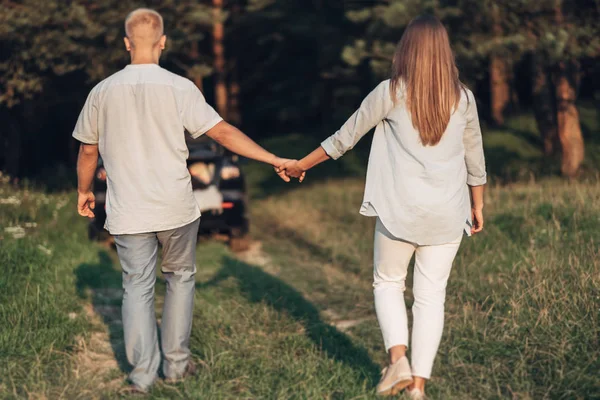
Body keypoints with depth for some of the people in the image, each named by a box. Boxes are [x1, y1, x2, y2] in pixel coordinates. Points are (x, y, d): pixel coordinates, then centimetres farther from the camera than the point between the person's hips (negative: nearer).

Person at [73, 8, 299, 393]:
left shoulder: (103, 92, 0)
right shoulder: (179, 88, -8)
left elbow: (88, 150, 9)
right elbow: (223, 133, -10)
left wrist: (84, 191, 25)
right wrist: (274, 159, -5)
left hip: (128, 212, 1)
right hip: (176, 208, -1)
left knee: (137, 287, 8)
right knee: (180, 278, 17)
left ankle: (142, 373, 8)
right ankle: (177, 362, 21)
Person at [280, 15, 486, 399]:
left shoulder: (391, 93, -5)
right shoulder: (463, 97, 2)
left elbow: (344, 138, 2)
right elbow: (475, 159, 10)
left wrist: (301, 165, 15)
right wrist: (478, 205, 23)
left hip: (399, 209, -2)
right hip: (447, 213, 2)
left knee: (388, 283, 16)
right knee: (431, 294, 8)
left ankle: (398, 357, -4)